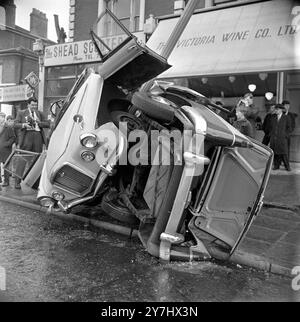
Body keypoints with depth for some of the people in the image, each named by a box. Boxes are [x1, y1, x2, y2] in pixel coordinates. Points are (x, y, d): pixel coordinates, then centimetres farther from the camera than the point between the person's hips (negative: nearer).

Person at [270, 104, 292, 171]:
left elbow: (289, 128, 4)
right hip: (273, 138, 4)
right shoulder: (273, 118, 12)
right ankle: (276, 165, 10)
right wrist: (271, 135, 7)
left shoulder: (286, 118, 1)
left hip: (282, 138, -4)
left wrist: (285, 135, -4)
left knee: (283, 153, -5)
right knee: (275, 153, 2)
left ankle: (287, 166, 6)